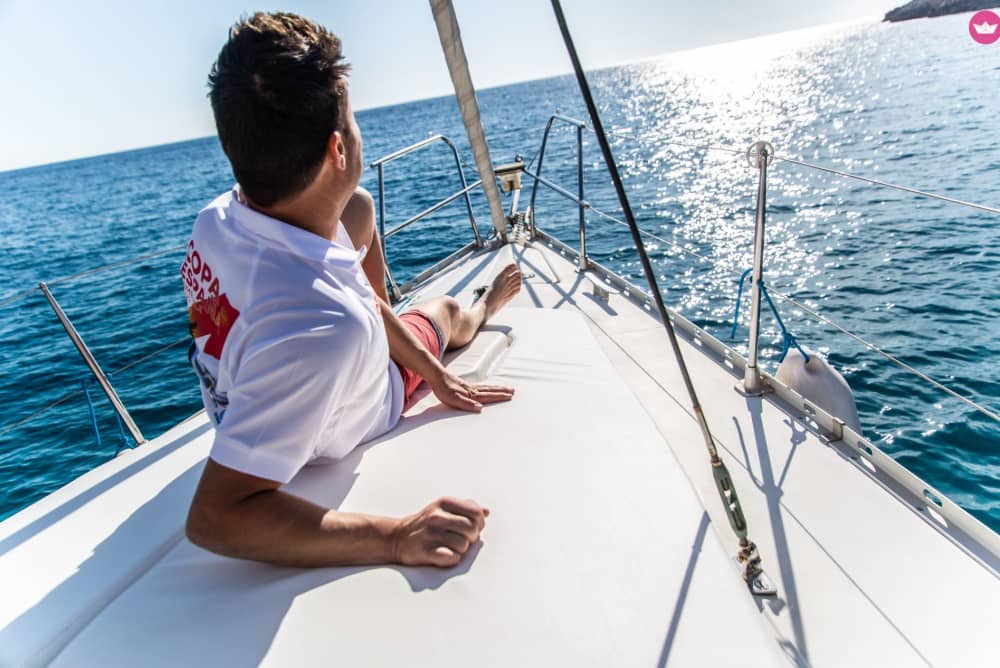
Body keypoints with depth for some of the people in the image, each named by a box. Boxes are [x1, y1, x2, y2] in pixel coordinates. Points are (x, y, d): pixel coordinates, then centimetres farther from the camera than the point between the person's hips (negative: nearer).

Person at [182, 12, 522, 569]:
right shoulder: (328, 328, -52)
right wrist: (393, 539, -50)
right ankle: (481, 311, 64)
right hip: (347, 426, -4)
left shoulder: (221, 216, -27)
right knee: (443, 312, 20)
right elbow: (214, 517, -47)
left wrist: (436, 374, -11)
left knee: (360, 209, 13)